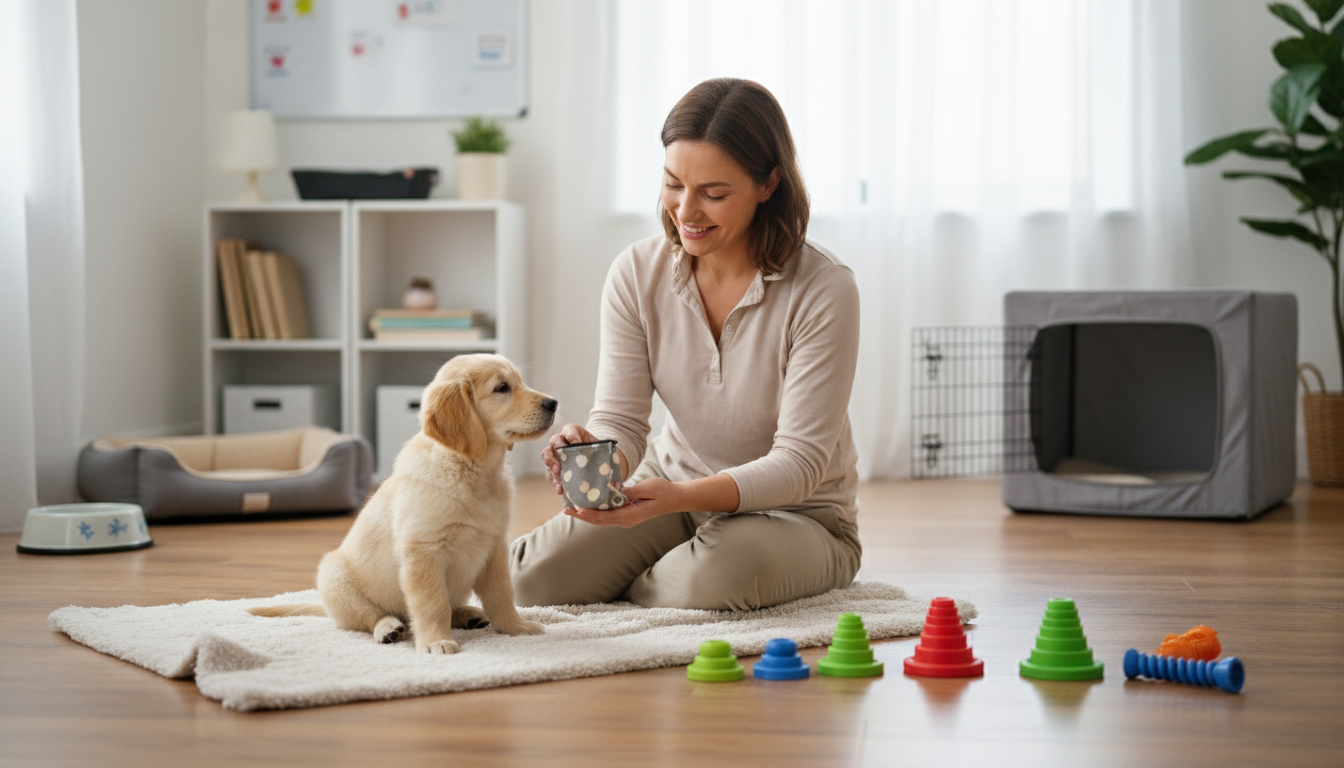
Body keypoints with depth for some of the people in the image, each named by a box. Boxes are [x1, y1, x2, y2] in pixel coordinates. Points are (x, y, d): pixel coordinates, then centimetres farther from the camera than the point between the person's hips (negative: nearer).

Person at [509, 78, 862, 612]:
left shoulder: (823, 292, -22)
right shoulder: (637, 274, -9)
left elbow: (799, 461, -23)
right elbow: (620, 418, -9)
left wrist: (681, 496, -39)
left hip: (797, 513, -3)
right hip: (672, 491, 3)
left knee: (715, 573, -36)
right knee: (529, 578, -17)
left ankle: (630, 588, 1)